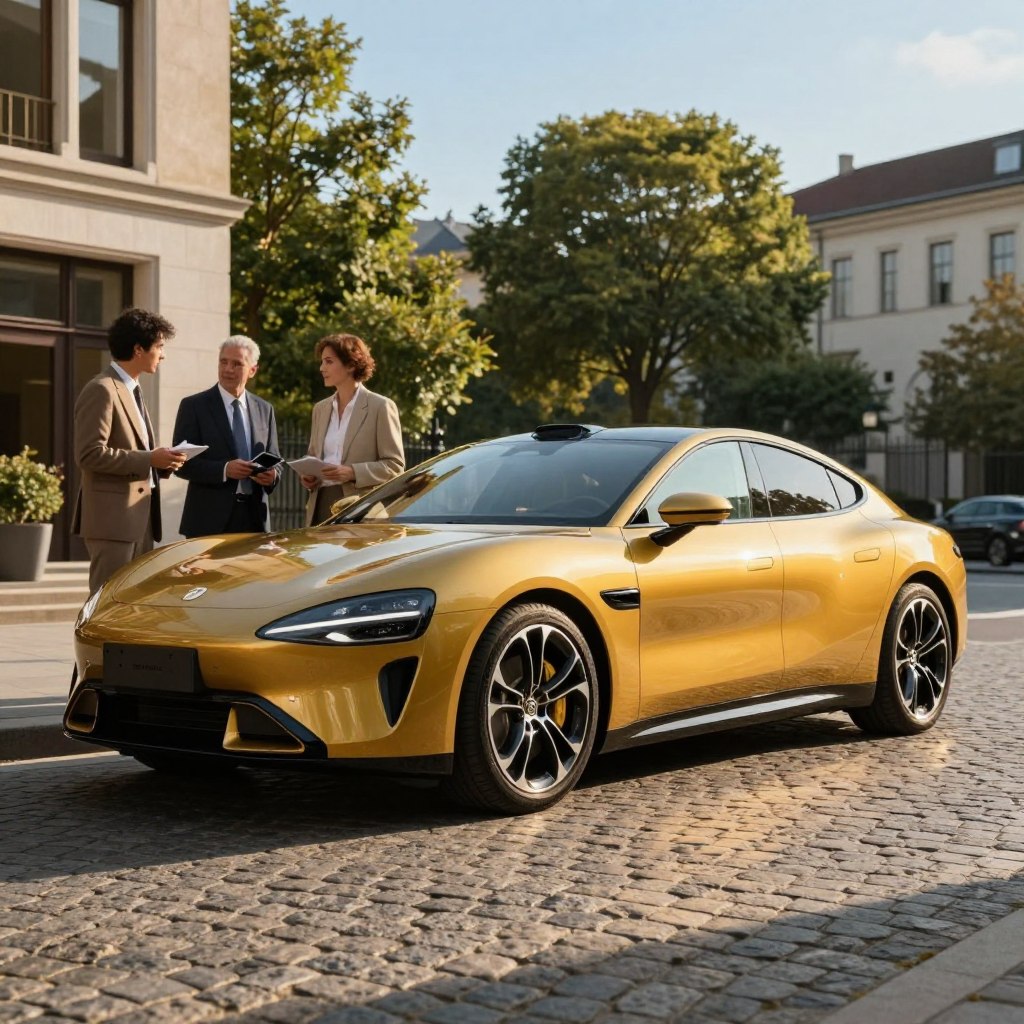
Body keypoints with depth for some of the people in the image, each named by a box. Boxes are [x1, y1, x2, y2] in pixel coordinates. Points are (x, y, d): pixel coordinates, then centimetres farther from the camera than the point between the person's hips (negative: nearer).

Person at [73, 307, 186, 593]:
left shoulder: (132, 390, 20)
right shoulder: (102, 390, -10)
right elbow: (90, 454, -19)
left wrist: (161, 462, 7)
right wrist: (149, 459, -17)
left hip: (140, 516, 9)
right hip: (112, 516, -9)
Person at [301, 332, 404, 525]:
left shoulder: (381, 407, -2)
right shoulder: (320, 409, 17)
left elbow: (395, 465, -5)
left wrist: (352, 472, -17)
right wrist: (307, 475, 3)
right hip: (320, 507, 5)